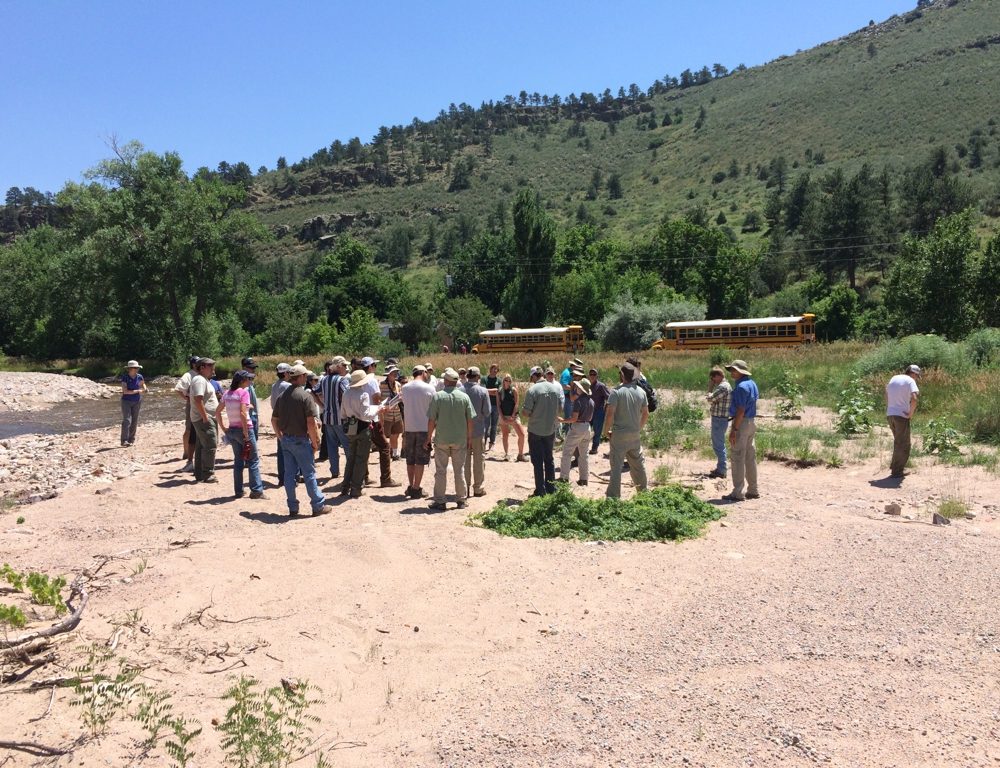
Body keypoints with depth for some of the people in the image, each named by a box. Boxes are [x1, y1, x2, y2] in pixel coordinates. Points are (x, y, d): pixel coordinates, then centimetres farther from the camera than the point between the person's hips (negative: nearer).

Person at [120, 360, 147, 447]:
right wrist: (137, 391, -22)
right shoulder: (125, 377, -12)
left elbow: (143, 384, 21)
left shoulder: (139, 377, 1)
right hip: (126, 401, -4)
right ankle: (124, 441, -15)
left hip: (137, 401, 4)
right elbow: (125, 391, -18)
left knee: (134, 421, 6)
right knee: (126, 420, -13)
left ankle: (131, 440, 16)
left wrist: (145, 389, -1)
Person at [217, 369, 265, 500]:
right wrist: (246, 432, -17)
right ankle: (256, 490, 3)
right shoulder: (244, 392, -12)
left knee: (238, 460, 14)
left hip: (232, 429, 7)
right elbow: (243, 413, -21)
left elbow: (218, 412, 11)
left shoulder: (227, 393, 9)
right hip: (243, 429, -7)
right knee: (253, 461, 2)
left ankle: (238, 491, 16)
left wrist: (224, 428, 14)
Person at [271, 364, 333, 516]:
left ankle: (293, 508, 16)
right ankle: (318, 506, 10)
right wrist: (315, 442, -9)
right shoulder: (305, 395, -14)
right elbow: (311, 422, -18)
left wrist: (281, 437, 19)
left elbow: (274, 420, 12)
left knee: (289, 473, 10)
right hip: (300, 440, -6)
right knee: (309, 473, 2)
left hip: (285, 440, 7)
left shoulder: (282, 395, 7)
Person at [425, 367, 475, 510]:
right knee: (459, 470, 11)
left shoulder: (437, 396, -9)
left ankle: (439, 501, 10)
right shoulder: (464, 397, -2)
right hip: (460, 440, 2)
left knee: (441, 471, 6)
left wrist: (429, 438, 2)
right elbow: (470, 420, 0)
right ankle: (461, 500, 17)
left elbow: (431, 420, -8)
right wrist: (469, 438, 11)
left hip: (441, 439, -2)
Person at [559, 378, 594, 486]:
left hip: (577, 427, -7)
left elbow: (574, 418, -21)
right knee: (583, 454, 14)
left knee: (567, 453, 1)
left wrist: (563, 421, -6)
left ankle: (564, 477, -1)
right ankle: (584, 478, 15)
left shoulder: (578, 400, -16)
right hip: (587, 427, 7)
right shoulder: (591, 401, 6)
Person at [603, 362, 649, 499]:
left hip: (619, 434, -5)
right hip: (635, 434, 5)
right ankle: (643, 491, 30)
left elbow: (610, 413, -18)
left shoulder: (616, 391, -14)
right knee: (638, 464, 19)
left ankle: (613, 496, -1)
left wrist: (606, 431, -7)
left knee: (616, 466, -2)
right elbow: (646, 413, 10)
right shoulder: (641, 392, 4)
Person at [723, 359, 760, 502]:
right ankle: (753, 490, 20)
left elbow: (741, 410, -22)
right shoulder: (752, 383, 13)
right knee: (750, 457, 14)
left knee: (737, 458, -5)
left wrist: (734, 429, -22)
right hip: (751, 423, 10)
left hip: (741, 423, -10)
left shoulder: (741, 387, -18)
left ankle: (738, 493, -2)